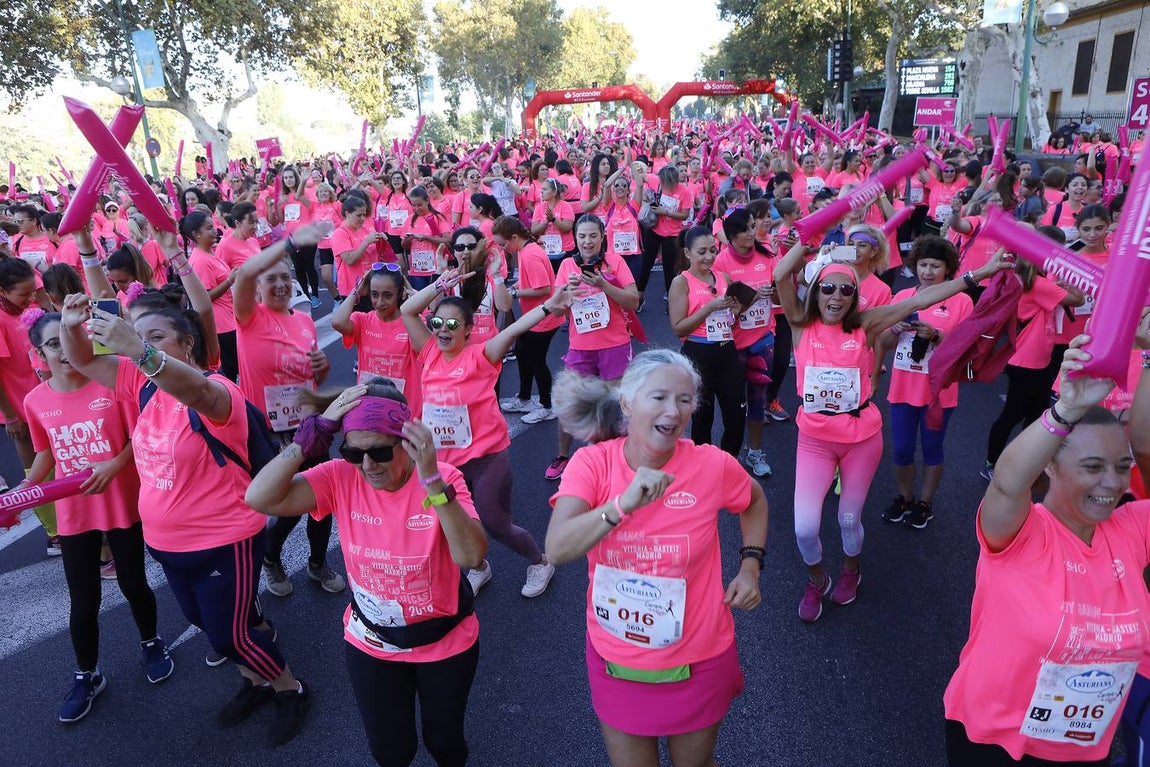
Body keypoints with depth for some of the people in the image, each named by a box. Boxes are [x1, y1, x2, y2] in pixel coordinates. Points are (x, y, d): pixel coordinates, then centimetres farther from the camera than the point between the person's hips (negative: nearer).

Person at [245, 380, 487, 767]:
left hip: (446, 643, -1)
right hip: (371, 645, 2)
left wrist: (431, 480, -43)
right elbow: (260, 498, -28)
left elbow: (472, 556, -35)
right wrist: (317, 431, -33)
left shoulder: (443, 478, -23)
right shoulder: (341, 478, -17)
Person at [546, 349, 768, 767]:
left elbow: (754, 501, 7)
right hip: (615, 661, 0)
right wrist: (625, 503, -41)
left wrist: (750, 565, -4)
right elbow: (557, 548, -30)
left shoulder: (713, 465, -16)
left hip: (698, 662, 0)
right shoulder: (592, 462, -17)